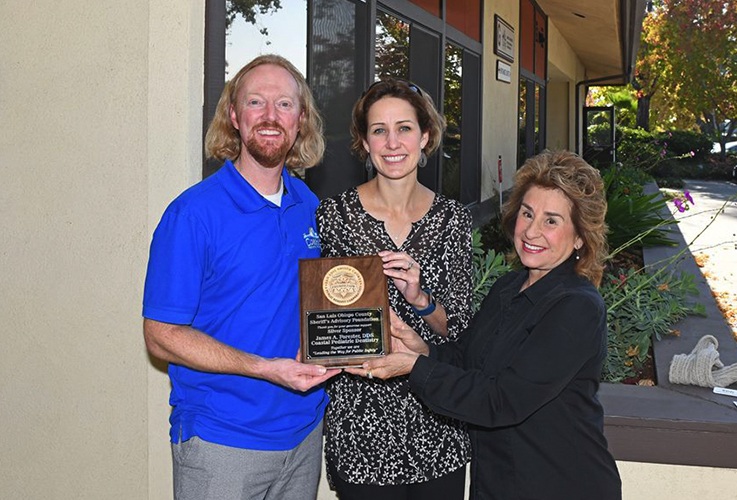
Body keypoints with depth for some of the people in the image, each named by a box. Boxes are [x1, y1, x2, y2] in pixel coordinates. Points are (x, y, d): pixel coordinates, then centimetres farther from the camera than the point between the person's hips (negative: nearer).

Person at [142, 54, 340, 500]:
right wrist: (266, 369, -23)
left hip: (305, 431, 6)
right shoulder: (195, 212, -14)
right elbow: (161, 334, -14)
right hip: (222, 442, -5)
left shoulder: (309, 205, 5)